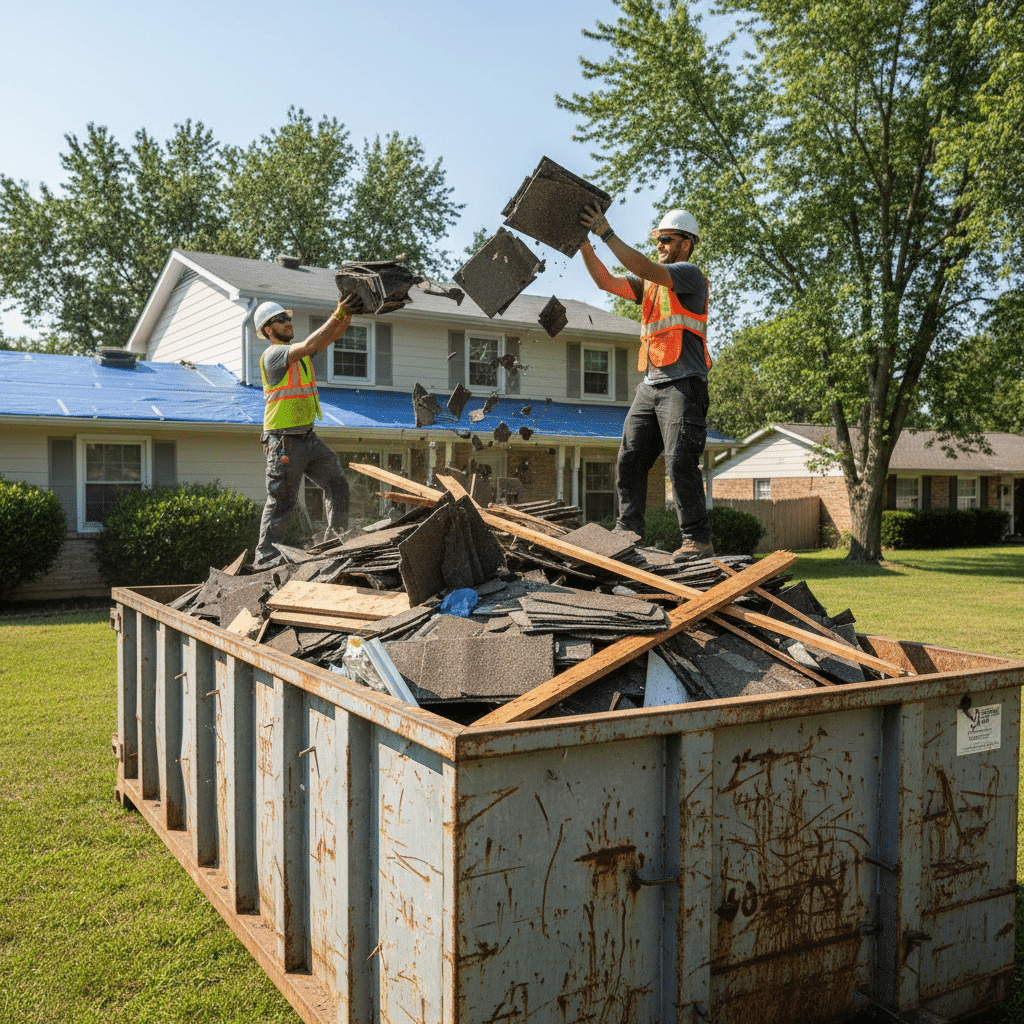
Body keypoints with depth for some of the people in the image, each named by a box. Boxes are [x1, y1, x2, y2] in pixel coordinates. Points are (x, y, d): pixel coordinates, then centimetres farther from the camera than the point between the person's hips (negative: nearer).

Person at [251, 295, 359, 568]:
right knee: (281, 502, -2)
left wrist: (347, 313, -12)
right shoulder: (272, 355, -12)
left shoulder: (299, 352, 12)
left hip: (308, 438, 8)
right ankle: (265, 557, 7)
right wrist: (337, 314, -27)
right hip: (284, 442, -8)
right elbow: (310, 345, -26)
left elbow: (334, 334, 7)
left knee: (337, 483, 5)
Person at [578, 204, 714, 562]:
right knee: (630, 458, 2)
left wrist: (606, 233, -13)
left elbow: (644, 269, -15)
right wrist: (584, 243, 3)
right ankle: (628, 530, 6)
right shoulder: (650, 284, 23)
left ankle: (697, 540, -13)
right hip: (650, 384, 8)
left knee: (680, 460, -16)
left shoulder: (689, 274, 0)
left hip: (684, 383, -8)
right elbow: (607, 281, 14)